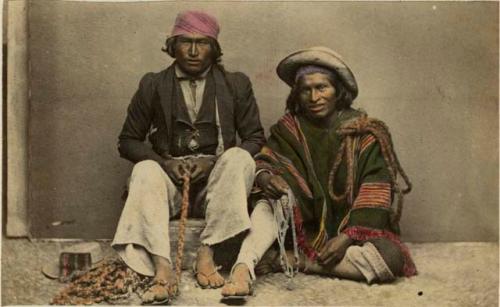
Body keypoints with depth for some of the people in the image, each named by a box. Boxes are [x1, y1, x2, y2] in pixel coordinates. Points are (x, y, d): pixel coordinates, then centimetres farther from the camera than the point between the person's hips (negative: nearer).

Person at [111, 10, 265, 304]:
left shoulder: (236, 85, 7)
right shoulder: (153, 85, 8)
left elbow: (256, 138, 4)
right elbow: (128, 141, 9)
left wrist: (214, 162, -13)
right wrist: (165, 162, -11)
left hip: (216, 179, 0)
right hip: (170, 178, 0)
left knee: (240, 158, -30)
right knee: (145, 170, -31)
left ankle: (206, 254, -31)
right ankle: (162, 269, -43)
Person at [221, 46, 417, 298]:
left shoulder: (367, 135, -4)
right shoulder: (289, 129, 5)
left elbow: (375, 196, -11)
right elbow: (264, 161, -5)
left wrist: (348, 235, -22)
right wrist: (265, 176, -30)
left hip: (350, 228, -1)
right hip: (304, 227, 1)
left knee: (390, 258, -31)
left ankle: (289, 260, -27)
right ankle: (242, 270, -45)